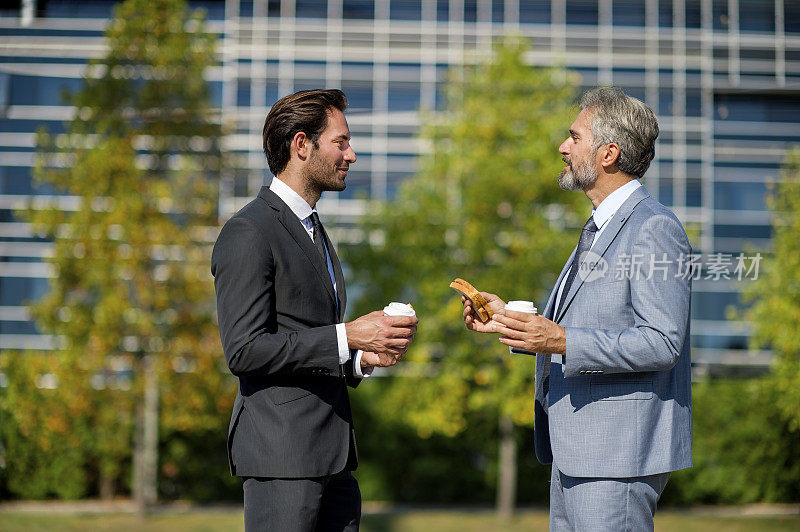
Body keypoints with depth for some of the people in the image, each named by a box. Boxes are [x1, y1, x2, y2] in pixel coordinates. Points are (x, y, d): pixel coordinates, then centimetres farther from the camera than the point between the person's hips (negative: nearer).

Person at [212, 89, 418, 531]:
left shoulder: (313, 231, 21)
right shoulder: (248, 233, -9)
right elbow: (244, 350, -18)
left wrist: (363, 357, 7)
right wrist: (347, 336, -16)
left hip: (333, 456, 9)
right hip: (280, 454, -9)